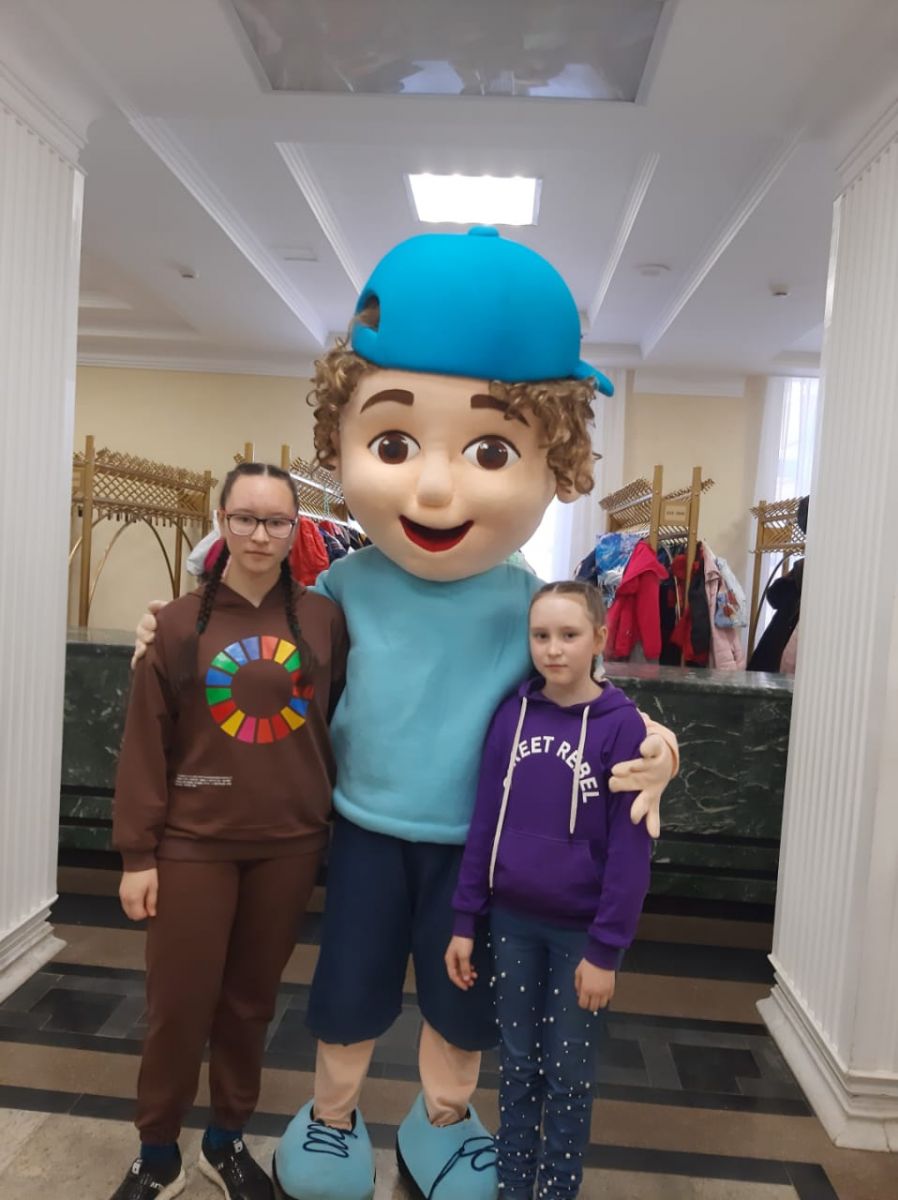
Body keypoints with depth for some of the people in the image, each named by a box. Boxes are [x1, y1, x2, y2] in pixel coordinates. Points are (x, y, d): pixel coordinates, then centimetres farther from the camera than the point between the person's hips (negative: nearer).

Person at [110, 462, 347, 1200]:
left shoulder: (324, 619, -2)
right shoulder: (180, 623, -5)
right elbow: (146, 744, -4)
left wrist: (333, 812, 5)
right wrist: (138, 852, -4)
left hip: (290, 843, 1)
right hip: (194, 842, -1)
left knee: (252, 999, 16)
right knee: (178, 1003, 9)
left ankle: (229, 1141, 38)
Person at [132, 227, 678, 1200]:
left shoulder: (531, 605, -17)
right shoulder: (349, 584, -14)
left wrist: (637, 751, -26)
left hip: (475, 843, 0)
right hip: (367, 829, 0)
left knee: (461, 1000, 23)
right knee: (348, 994, 22)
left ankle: (444, 1122, 54)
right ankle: (331, 1119, 52)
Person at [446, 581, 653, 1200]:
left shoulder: (622, 724, -14)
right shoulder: (511, 714, -3)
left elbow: (630, 847, -12)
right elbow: (484, 822, 2)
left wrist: (606, 948, -11)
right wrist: (465, 920, 2)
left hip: (581, 931, -3)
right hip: (512, 922, 3)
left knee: (569, 1077, 14)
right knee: (517, 1067, 19)